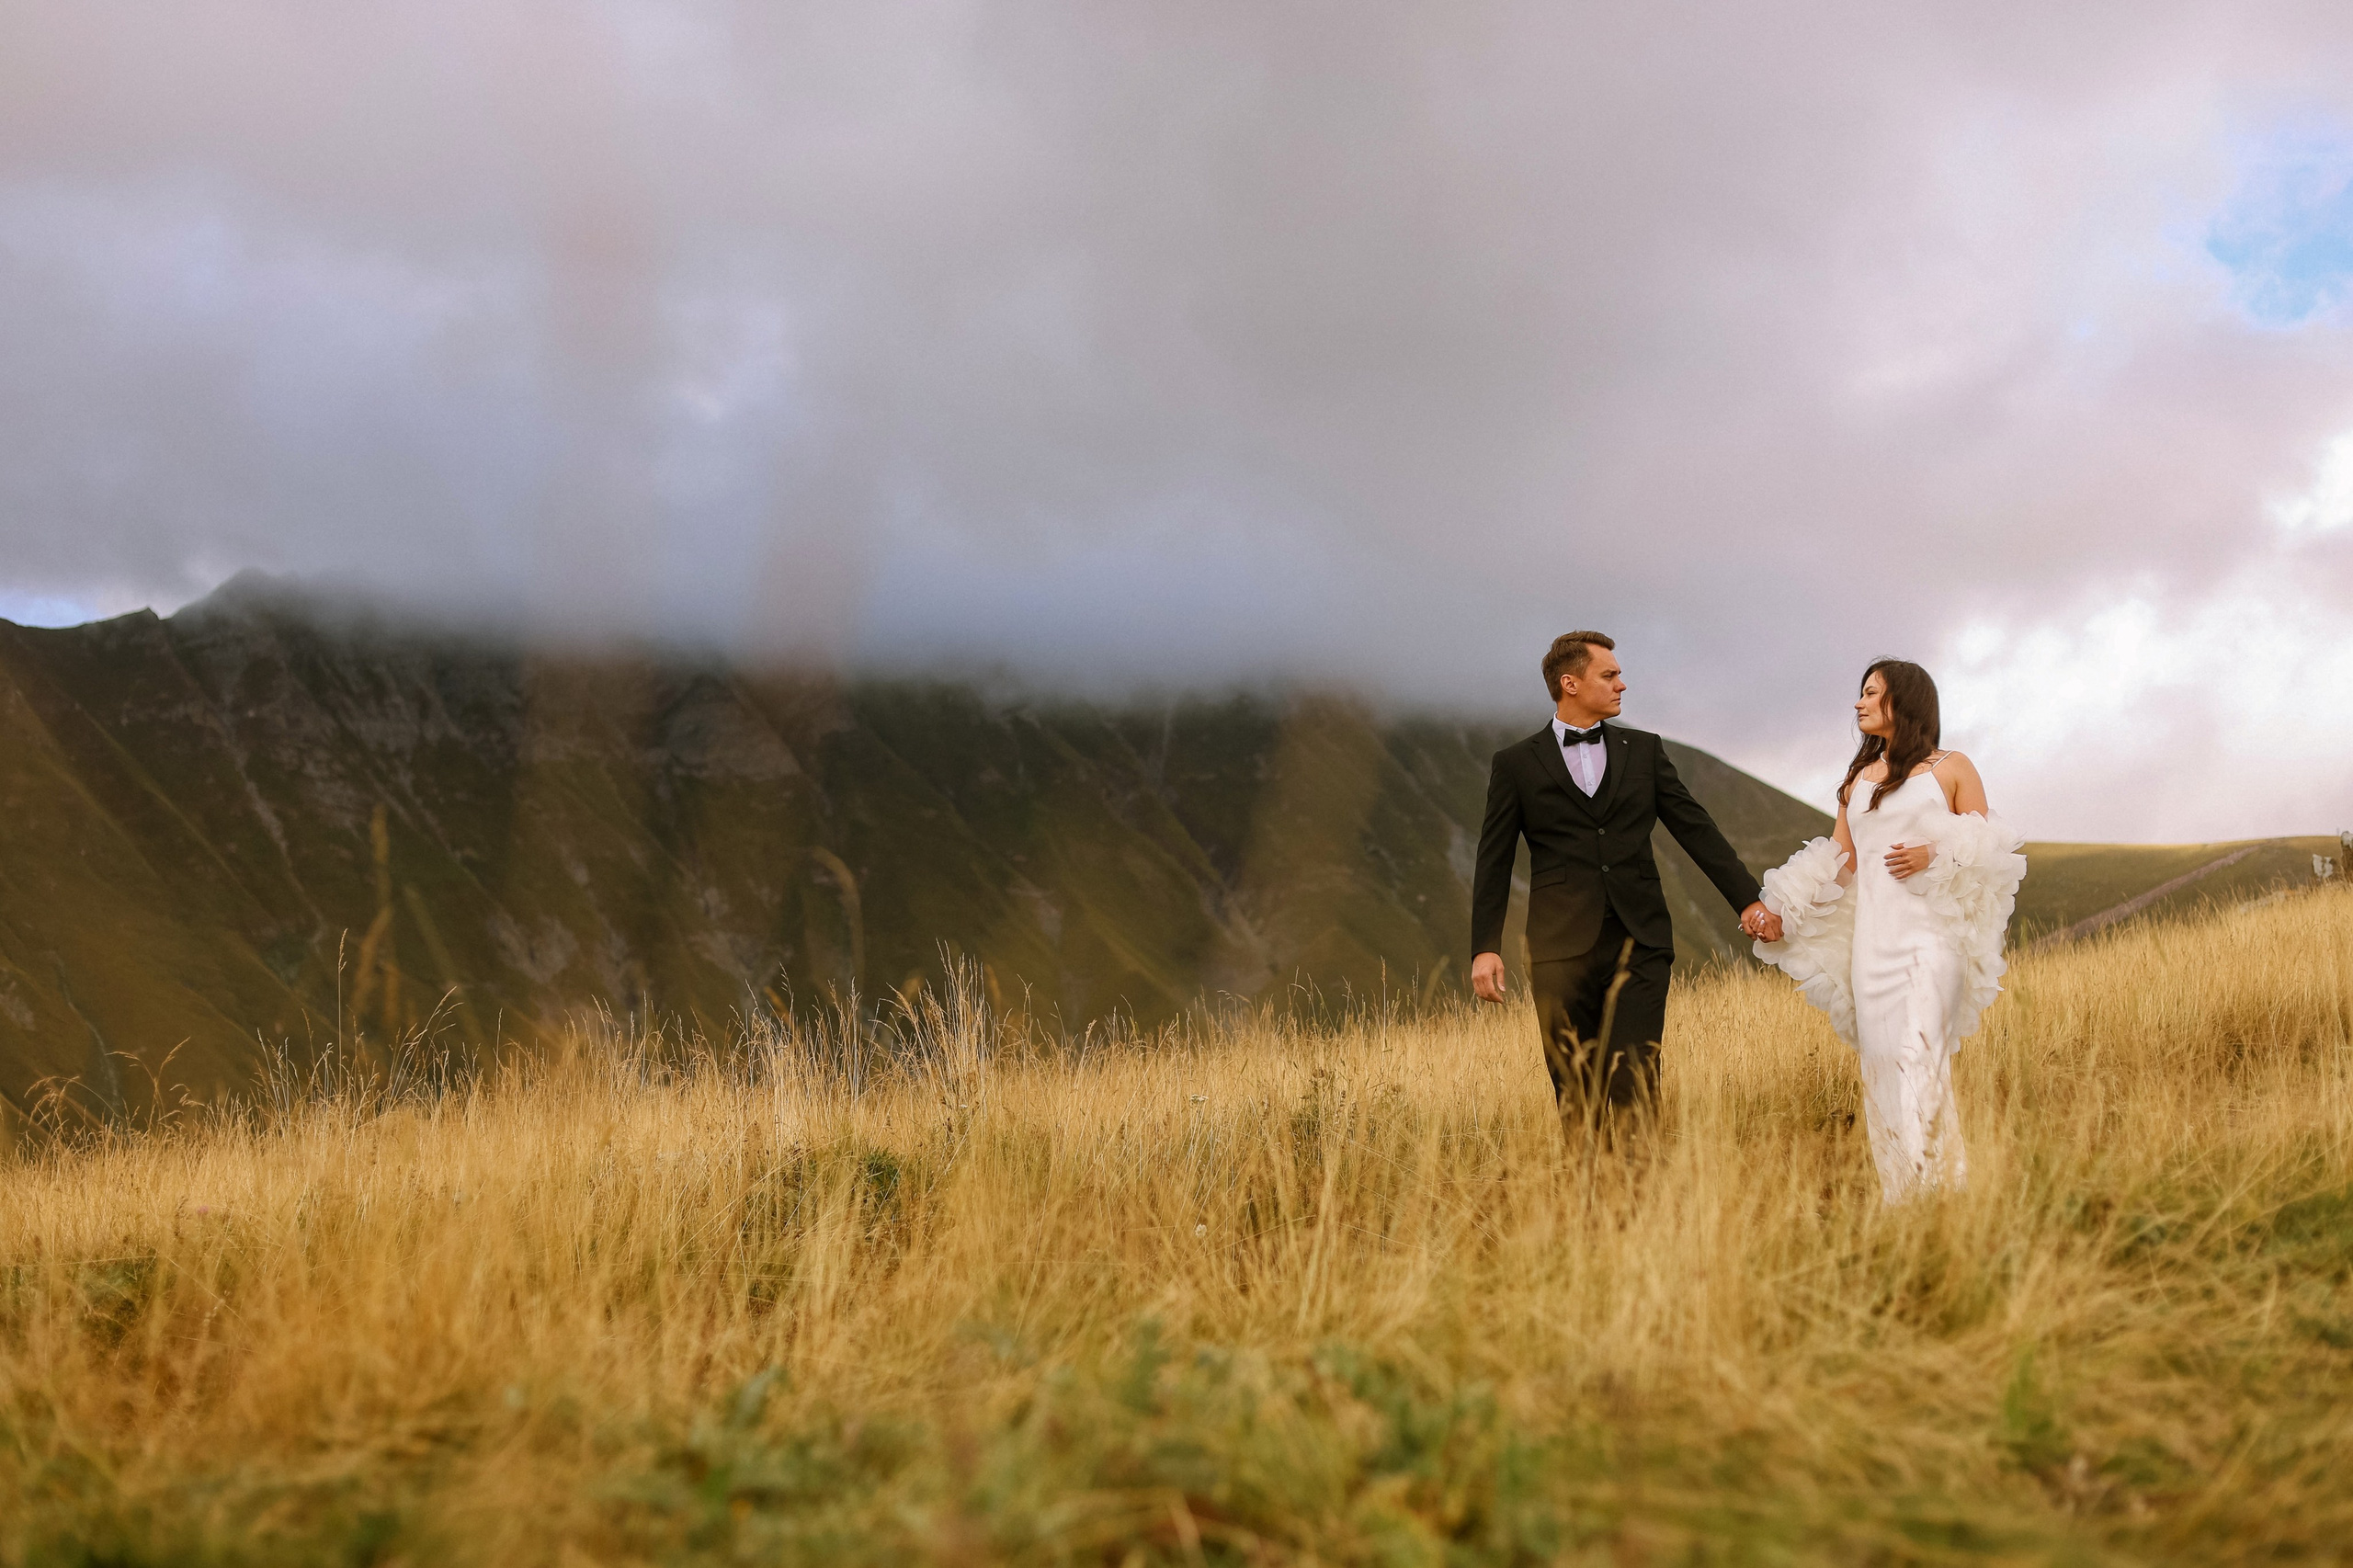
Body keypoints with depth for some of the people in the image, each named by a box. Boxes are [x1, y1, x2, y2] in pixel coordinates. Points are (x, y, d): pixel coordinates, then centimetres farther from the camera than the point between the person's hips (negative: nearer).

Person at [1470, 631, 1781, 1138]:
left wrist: (1748, 900, 4)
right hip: (1562, 949, -1)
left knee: (1635, 1091, -8)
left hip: (1640, 945, 1)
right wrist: (1485, 947, -4)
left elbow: (1696, 829, 12)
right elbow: (1494, 863, 5)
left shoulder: (1644, 750, 14)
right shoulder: (1516, 764, 6)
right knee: (1576, 1095, 1)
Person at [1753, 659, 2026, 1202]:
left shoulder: (1952, 769, 9)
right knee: (1880, 1063, -1)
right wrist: (1780, 912, 4)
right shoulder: (1859, 779, 21)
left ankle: (1933, 1188, -19)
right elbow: (1837, 866, 16)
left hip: (1929, 933, -4)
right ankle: (1896, 1198, 2)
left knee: (1918, 1054, -17)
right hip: (1871, 937, 5)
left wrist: (1934, 857, -12)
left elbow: (1989, 856, 5)